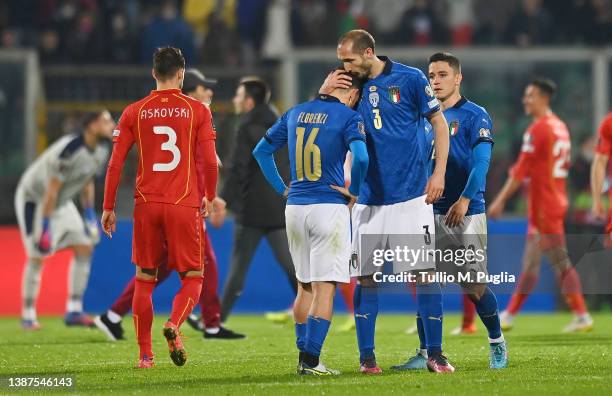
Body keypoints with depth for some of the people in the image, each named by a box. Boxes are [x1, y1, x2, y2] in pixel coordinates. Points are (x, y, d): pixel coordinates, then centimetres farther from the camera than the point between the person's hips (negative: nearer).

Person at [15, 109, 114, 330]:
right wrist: (46, 228, -28)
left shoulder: (101, 151, -6)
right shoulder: (70, 150, -32)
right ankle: (28, 316, 3)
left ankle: (74, 311, 2)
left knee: (84, 248, -2)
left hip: (61, 202, 8)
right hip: (33, 198, -8)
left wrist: (90, 215, 11)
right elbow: (51, 190, -30)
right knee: (36, 257, -9)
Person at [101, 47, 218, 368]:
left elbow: (115, 164, 2)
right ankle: (174, 325, -21)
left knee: (144, 280, 11)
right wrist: (209, 197, 12)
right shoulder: (197, 110, 0)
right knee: (192, 278, 8)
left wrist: (108, 208, 9)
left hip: (146, 204, 2)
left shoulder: (134, 112, 4)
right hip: (185, 206, -2)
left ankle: (145, 354, 8)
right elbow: (210, 161, -4)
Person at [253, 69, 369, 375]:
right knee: (325, 287, -5)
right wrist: (354, 191, -5)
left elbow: (261, 151, 18)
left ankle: (304, 357, 19)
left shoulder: (295, 114, 13)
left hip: (295, 208, 6)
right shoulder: (348, 117, -6)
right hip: (329, 207, -6)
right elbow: (360, 157, -21)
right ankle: (311, 361, -11)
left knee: (305, 286, 16)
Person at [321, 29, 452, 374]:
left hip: (411, 195, -3)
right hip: (369, 199, 3)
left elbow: (439, 124, 2)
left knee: (426, 272, -6)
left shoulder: (410, 79, -3)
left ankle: (435, 353, 2)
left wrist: (439, 173, -6)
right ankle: (367, 356, 7)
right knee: (366, 276, 0)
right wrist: (324, 94, -6)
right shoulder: (351, 87, 7)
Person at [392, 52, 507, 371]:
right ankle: (425, 354, 3)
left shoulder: (475, 116, -5)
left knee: (474, 287, -3)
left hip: (466, 214, -5)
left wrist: (465, 200, -25)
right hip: (432, 213, 5)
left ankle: (497, 343, 18)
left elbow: (481, 161, -15)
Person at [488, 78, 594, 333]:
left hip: (544, 207, -9)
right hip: (557, 201, 9)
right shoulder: (560, 127, 14)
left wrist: (500, 200, -15)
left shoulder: (537, 129, -14)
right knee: (530, 264, 11)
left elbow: (521, 170, -17)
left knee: (560, 262, -6)